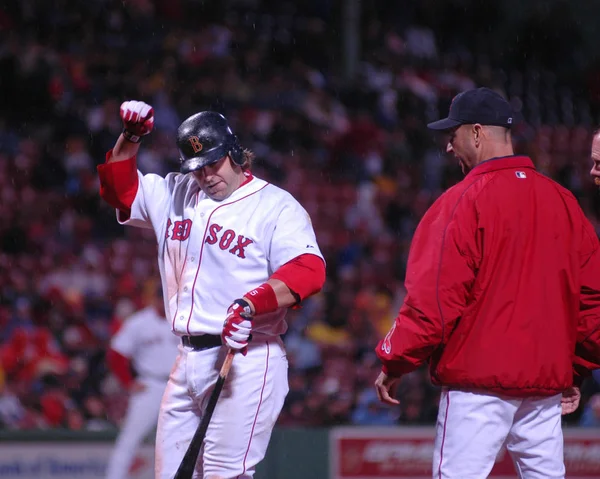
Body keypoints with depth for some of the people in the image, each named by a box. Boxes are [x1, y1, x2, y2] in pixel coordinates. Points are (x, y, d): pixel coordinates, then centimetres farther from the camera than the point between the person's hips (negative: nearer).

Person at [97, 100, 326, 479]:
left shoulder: (276, 206, -5)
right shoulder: (177, 195, 17)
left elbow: (308, 271, -18)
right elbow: (120, 187, 24)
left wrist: (249, 305, -31)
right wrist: (131, 136, 7)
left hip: (246, 358, -7)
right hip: (189, 360, 7)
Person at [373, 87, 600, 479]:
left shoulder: (464, 201, -9)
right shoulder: (562, 200, 9)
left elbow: (434, 299, -12)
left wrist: (395, 362, -2)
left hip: (479, 379, -6)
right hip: (547, 381, 6)